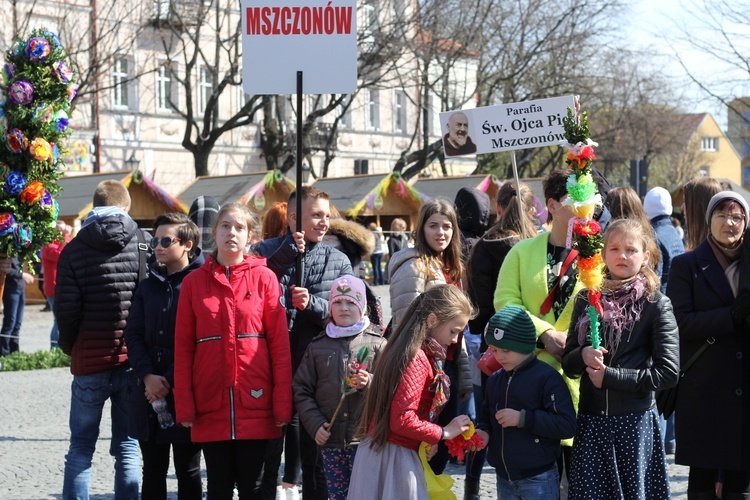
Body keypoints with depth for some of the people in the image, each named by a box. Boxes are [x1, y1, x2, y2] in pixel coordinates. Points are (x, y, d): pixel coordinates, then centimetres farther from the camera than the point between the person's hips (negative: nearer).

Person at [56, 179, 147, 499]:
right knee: (127, 446, 8)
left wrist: (69, 346, 10)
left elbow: (65, 306, -7)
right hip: (133, 361, 1)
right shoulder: (144, 243, -1)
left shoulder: (74, 249, -2)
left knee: (81, 448, 9)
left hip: (90, 361, 0)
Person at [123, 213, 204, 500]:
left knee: (188, 473, 6)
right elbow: (133, 335, 6)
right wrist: (148, 376, -9)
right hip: (149, 395, 5)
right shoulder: (149, 286, 12)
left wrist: (170, 382, -13)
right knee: (153, 471, 12)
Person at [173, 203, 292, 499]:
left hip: (256, 405, -1)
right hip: (211, 407, 1)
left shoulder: (264, 278, 2)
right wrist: (184, 405, -3)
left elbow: (280, 343, -1)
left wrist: (282, 402, -7)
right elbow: (183, 347, 4)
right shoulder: (194, 282, 6)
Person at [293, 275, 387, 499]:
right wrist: (315, 424, -2)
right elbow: (301, 390, 9)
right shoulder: (317, 346, 9)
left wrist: (370, 384, -21)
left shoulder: (377, 344, 2)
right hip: (330, 439, 3)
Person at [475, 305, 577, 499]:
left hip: (538, 479, -6)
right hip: (504, 477, 7)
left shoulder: (547, 377, -12)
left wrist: (523, 418, -23)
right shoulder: (494, 380, 8)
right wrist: (482, 431, -2)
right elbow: (486, 415, 21)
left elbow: (567, 425, -19)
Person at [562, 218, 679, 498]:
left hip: (636, 422, -3)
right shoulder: (588, 300, 9)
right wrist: (583, 356, -11)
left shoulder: (656, 304, -2)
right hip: (591, 421, 3)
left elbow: (668, 373, -8)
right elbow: (568, 365, 12)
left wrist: (610, 376, -12)